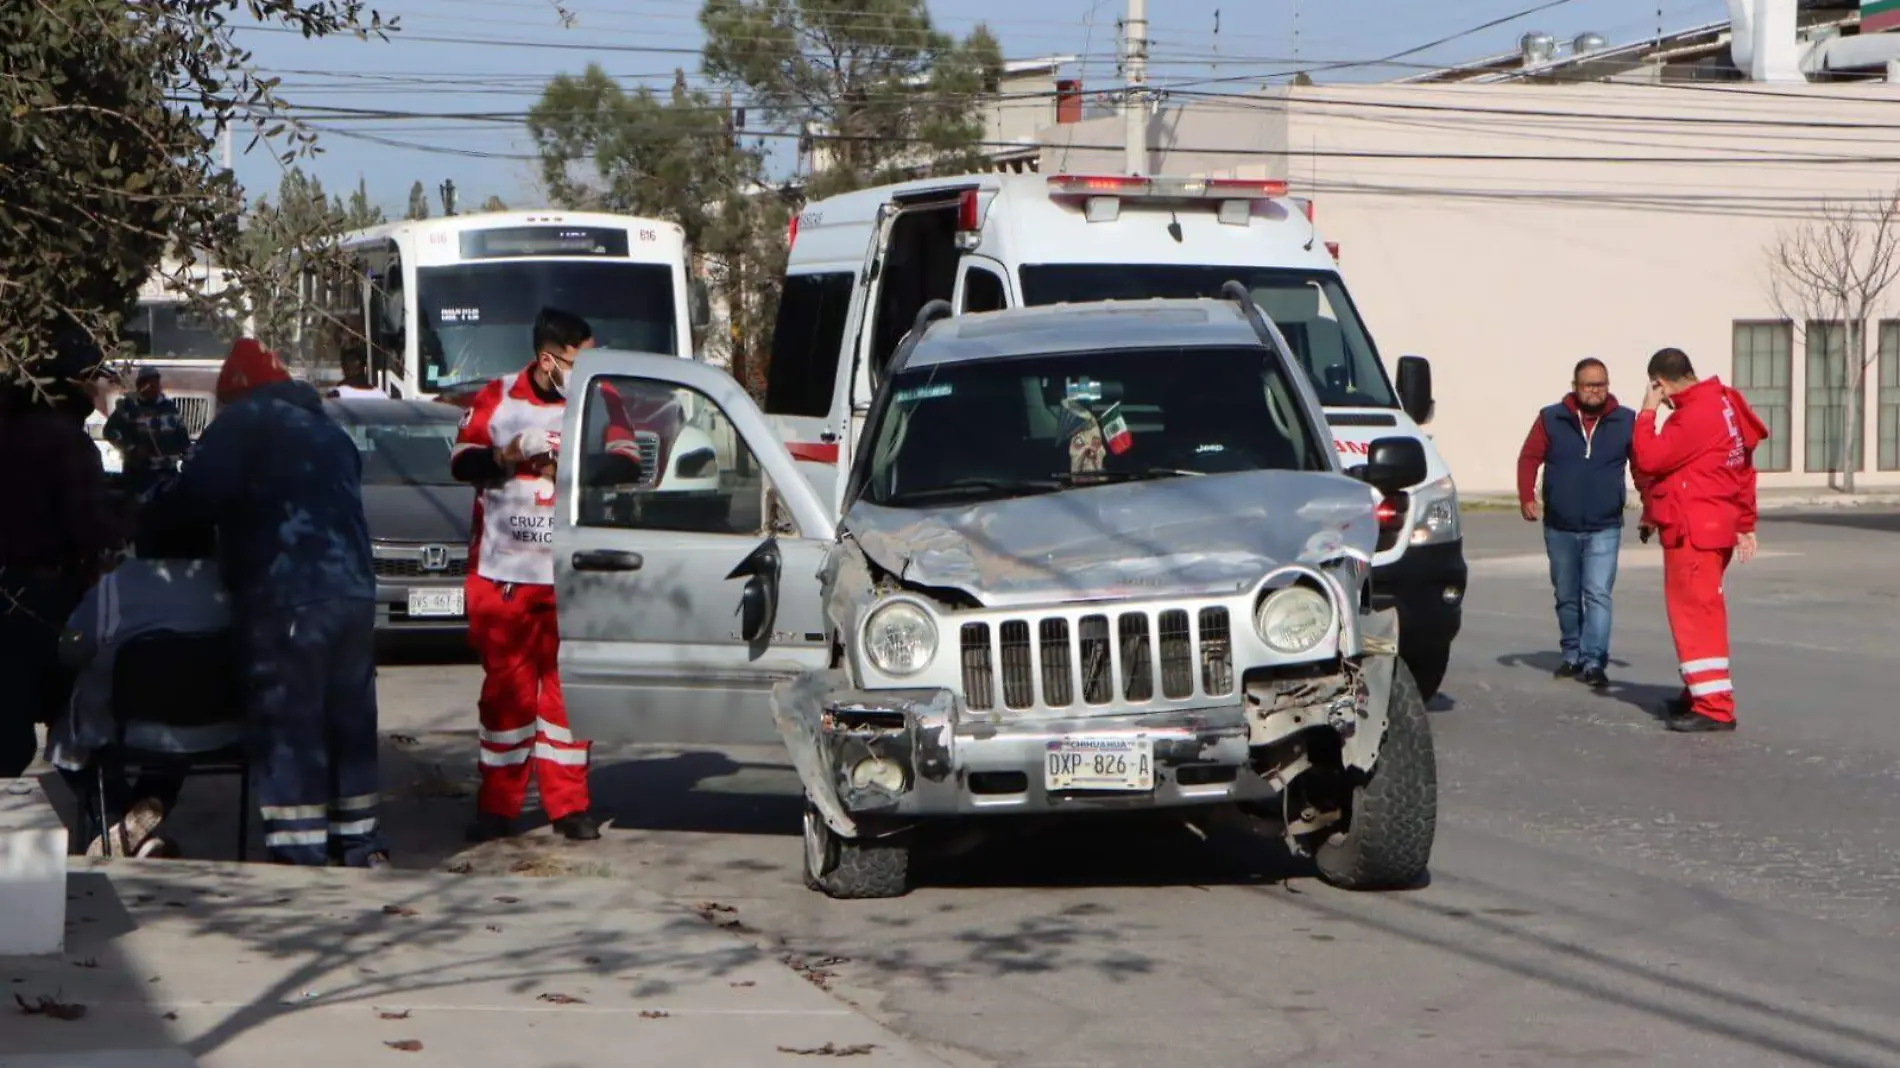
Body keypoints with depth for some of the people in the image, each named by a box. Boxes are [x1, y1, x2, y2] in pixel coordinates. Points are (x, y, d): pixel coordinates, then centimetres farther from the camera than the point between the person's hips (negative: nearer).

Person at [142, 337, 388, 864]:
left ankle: (300, 851, -8)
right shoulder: (329, 432, 24)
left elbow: (198, 494, -11)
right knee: (349, 722, 15)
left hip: (285, 598, -7)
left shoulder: (243, 422, 0)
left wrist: (155, 509, 6)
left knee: (288, 729, -5)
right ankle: (359, 844, 21)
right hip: (353, 593, 8)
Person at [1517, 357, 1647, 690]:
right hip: (1559, 528, 2)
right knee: (1567, 597, 13)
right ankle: (1572, 656, 27)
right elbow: (1529, 457, -1)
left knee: (1598, 594, -13)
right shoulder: (1551, 419, 2)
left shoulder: (1626, 422, 1)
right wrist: (1527, 497, -14)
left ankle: (1594, 662, -16)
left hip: (1604, 529, -2)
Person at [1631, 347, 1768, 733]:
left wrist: (1647, 412, -9)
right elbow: (1744, 470, 17)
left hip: (1692, 530, -10)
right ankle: (1701, 691, 28)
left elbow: (1649, 459, -19)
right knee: (1701, 610, 18)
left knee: (1696, 612, -8)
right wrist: (1746, 523, 22)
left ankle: (1715, 707, -9)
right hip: (1717, 525, 10)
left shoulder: (1695, 415, -18)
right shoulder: (1722, 403, 12)